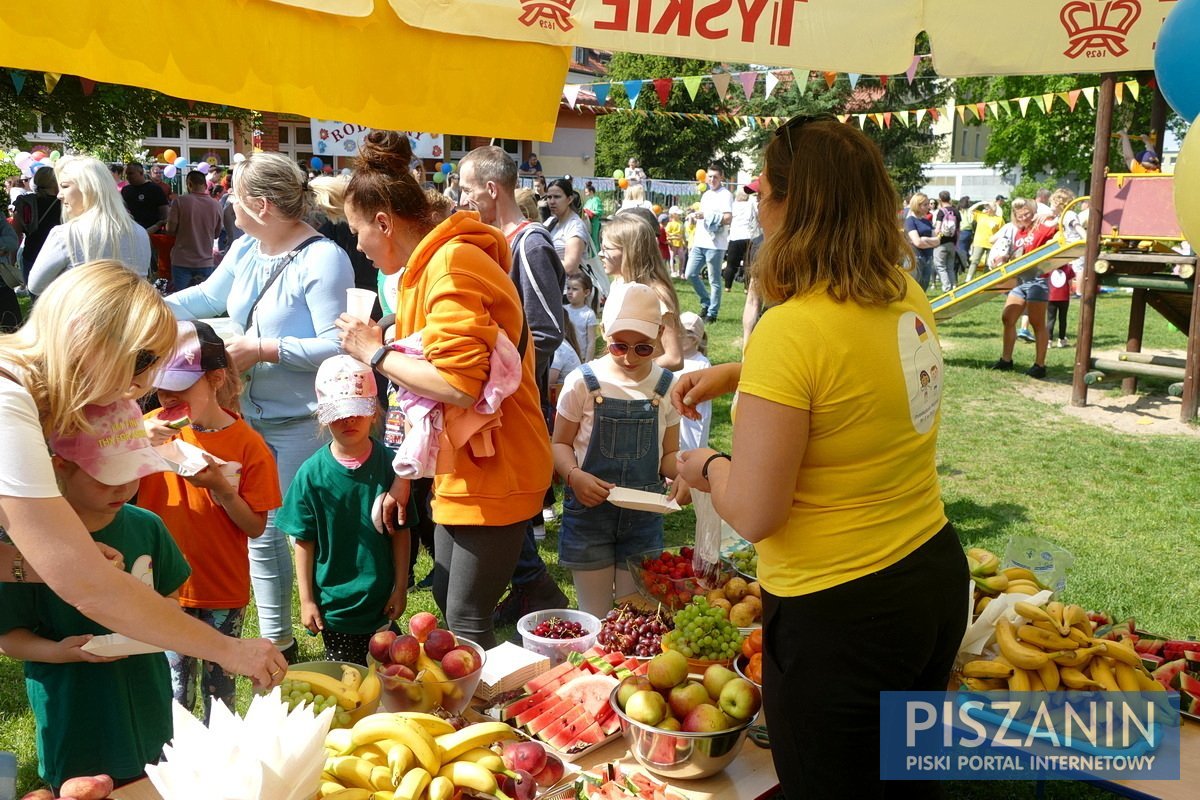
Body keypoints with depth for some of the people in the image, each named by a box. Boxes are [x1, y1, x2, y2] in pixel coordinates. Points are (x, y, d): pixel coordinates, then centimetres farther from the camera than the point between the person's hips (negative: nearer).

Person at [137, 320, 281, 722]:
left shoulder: (247, 443, -12)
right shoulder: (153, 426, -3)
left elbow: (256, 527, -9)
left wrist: (221, 488, -24)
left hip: (223, 590, -2)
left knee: (219, 684, 14)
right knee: (174, 688, 11)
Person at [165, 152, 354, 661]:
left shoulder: (323, 260, -18)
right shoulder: (247, 248, 7)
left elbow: (335, 346, -23)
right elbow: (209, 295, 22)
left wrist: (264, 349, -23)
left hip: (302, 422, -8)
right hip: (252, 412, 8)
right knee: (261, 528, 15)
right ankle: (276, 639, 34)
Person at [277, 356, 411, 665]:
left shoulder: (389, 463, -8)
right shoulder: (312, 473, -9)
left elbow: (400, 532, -2)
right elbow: (304, 541, -2)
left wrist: (400, 587, 0)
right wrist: (306, 600, -1)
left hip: (380, 601, 0)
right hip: (331, 602, 0)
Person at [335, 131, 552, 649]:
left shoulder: (451, 267, -20)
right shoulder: (430, 265, 11)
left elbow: (459, 385, -30)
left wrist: (376, 353, -16)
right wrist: (404, 478, 13)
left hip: (494, 470, -10)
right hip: (461, 468, 10)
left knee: (466, 622, 0)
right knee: (447, 600, 19)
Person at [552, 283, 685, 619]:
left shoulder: (666, 387, 0)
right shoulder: (583, 382, -7)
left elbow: (668, 453, 6)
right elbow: (560, 443, -1)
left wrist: (681, 475, -16)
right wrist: (574, 475, -21)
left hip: (644, 514, 2)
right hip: (589, 509, -2)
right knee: (595, 619, 7)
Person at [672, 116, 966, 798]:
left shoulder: (791, 329, -25)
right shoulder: (909, 299, -1)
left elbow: (753, 514, -22)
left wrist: (706, 467, -3)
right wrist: (733, 375, 16)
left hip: (839, 613, -7)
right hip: (937, 576, 8)